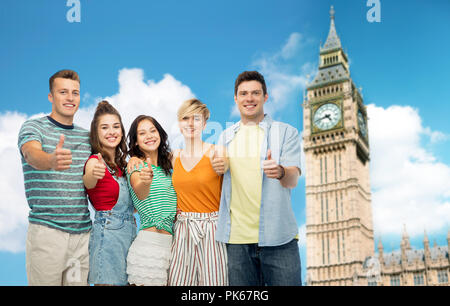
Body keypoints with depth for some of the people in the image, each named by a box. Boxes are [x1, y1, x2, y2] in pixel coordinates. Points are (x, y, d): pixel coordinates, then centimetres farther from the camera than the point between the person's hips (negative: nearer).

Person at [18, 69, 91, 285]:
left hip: (83, 232, 4)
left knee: (79, 282, 5)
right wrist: (51, 161, -46)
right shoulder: (33, 127, 0)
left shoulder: (87, 136, 15)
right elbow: (31, 154, -22)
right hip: (47, 230, -4)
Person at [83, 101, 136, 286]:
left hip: (129, 232, 7)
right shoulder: (95, 161, -8)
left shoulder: (120, 163, 14)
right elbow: (87, 183, -33)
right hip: (107, 231, -7)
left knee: (127, 281, 7)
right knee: (108, 282, -8)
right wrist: (93, 175, -55)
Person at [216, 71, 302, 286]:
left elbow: (293, 179, -6)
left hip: (278, 237, -3)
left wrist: (281, 172, -29)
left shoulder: (286, 132, 6)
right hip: (237, 238, 3)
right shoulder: (226, 137, 17)